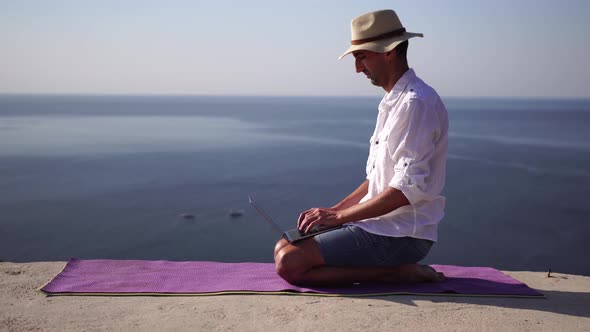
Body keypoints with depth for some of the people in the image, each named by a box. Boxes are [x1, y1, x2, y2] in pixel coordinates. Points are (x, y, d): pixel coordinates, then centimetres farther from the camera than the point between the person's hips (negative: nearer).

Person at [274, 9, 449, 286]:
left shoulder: (417, 103, -17)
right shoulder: (392, 102, 16)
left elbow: (407, 189, -22)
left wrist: (339, 216, -15)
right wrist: (333, 210, 7)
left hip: (401, 235, -10)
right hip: (380, 224, 10)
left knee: (290, 263, -19)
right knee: (284, 247, 8)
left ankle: (399, 271, -9)